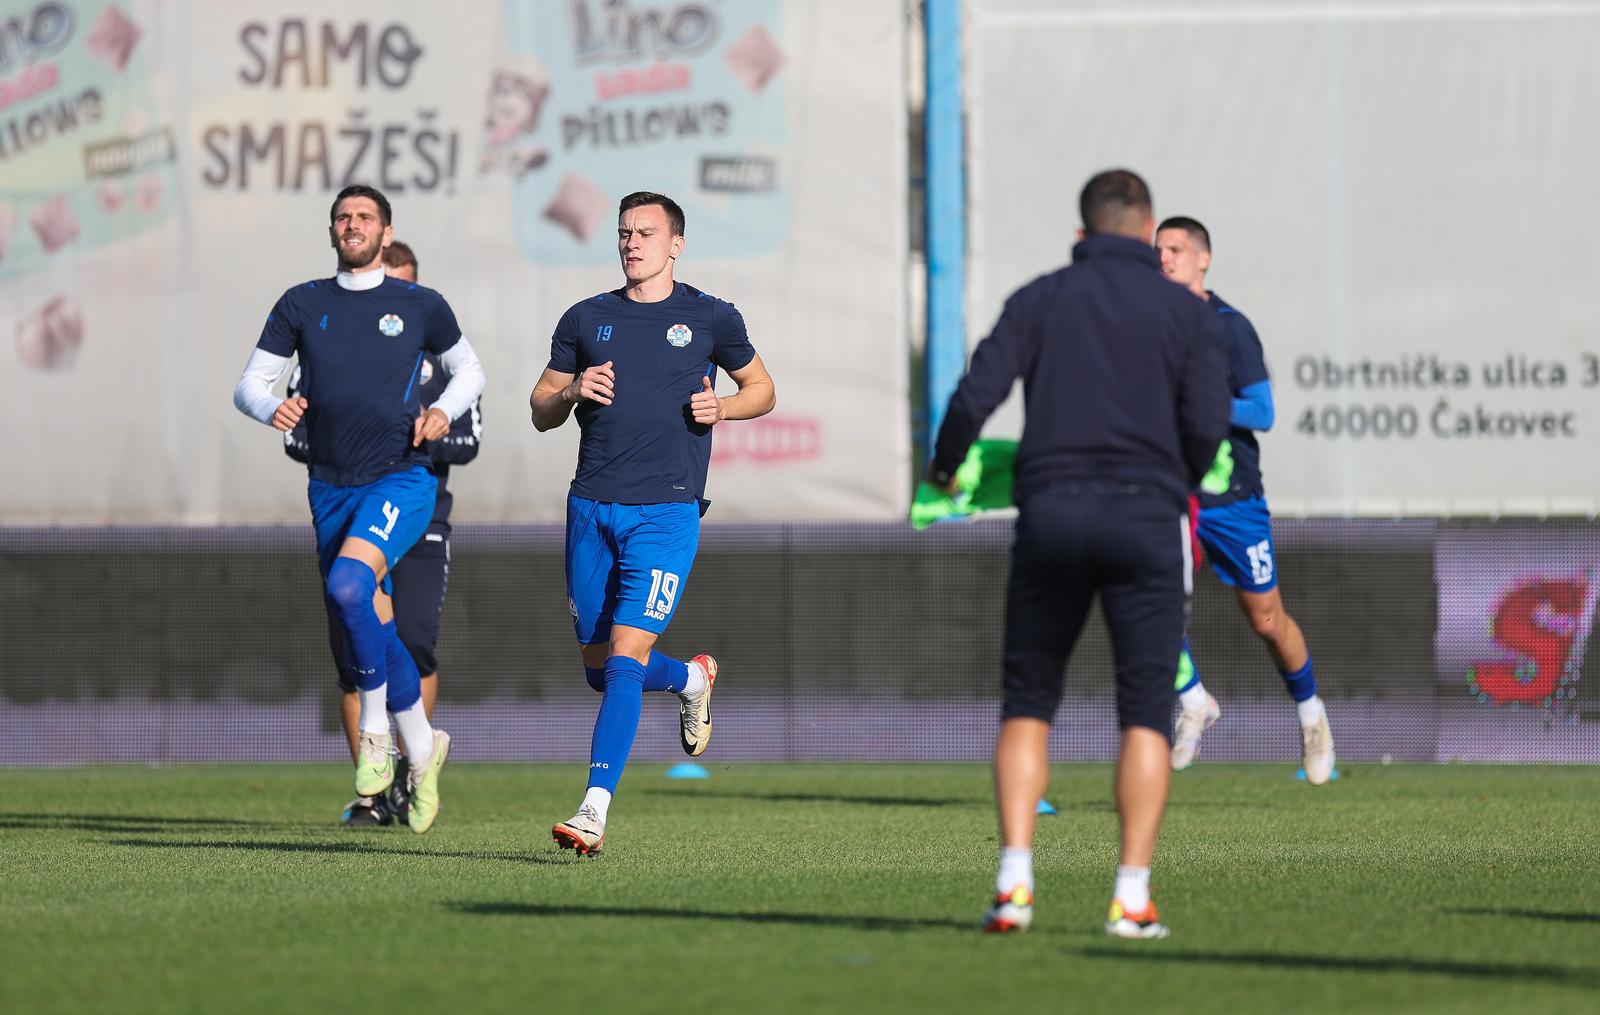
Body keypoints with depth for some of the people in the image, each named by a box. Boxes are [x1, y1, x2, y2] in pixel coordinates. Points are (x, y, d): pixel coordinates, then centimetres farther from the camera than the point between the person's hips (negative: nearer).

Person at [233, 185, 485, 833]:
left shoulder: (420, 306, 3)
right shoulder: (302, 305, 6)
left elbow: (468, 370, 17)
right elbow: (249, 384, 6)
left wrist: (444, 411, -4)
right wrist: (271, 408, -17)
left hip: (400, 481, -4)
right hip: (331, 489, 4)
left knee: (347, 586, -28)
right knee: (374, 628, 8)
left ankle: (376, 728, -11)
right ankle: (422, 746, 27)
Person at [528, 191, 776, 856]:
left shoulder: (710, 318, 5)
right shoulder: (586, 319, 11)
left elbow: (761, 388, 17)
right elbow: (541, 413, 15)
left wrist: (720, 408, -4)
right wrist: (573, 391, -7)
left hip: (666, 513, -4)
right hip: (591, 508, 4)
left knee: (624, 657, -16)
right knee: (599, 669, 10)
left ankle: (594, 812, -20)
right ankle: (691, 679, 42)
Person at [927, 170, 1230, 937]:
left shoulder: (1039, 301, 7)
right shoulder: (1187, 314, 5)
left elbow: (975, 396, -4)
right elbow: (1207, 427, -4)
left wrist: (943, 468, 15)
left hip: (1051, 509, 1)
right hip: (1145, 515, -1)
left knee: (1027, 703, 10)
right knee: (1145, 713, 3)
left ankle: (1014, 881, -3)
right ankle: (1132, 896, -6)